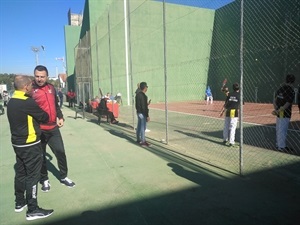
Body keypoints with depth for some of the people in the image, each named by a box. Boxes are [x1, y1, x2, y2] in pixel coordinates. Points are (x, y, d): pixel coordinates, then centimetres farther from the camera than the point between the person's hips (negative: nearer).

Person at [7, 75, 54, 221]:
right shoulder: (28, 102, -21)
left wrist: (35, 117, 4)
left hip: (17, 143, 9)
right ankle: (33, 210, 8)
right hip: (30, 145, -9)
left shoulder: (11, 102, 7)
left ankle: (20, 203, 32)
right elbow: (44, 117, -11)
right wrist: (46, 115, 9)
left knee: (21, 172, 18)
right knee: (32, 175, 0)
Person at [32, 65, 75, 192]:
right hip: (39, 130, -5)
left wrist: (60, 117, 10)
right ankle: (44, 180, 28)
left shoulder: (51, 88, 7)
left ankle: (64, 177, 28)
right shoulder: (31, 90, -11)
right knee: (41, 156, 10)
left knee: (60, 152, 11)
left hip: (53, 128, 5)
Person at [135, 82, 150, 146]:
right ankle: (143, 141, 4)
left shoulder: (137, 94, 9)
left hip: (138, 112, 10)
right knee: (143, 127, -2)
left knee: (139, 126, 18)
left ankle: (138, 139, 29)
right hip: (142, 113, -10)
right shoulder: (143, 96, -20)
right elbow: (144, 107, -22)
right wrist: (147, 116, -19)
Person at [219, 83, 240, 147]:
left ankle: (225, 140, 24)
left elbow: (225, 104, 5)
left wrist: (222, 111, 7)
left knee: (226, 126, 13)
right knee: (232, 127, -2)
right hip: (235, 112, -3)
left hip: (228, 112, 3)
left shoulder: (229, 94, 7)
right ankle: (231, 142, -2)